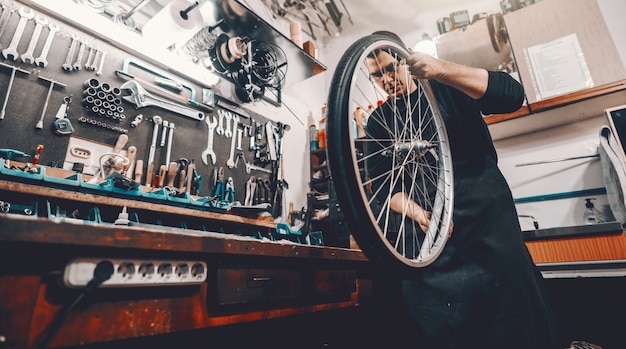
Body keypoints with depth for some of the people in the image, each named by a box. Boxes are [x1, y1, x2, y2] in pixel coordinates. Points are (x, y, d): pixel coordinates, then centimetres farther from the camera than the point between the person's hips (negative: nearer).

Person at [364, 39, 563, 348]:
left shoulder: (447, 88, 8)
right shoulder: (378, 121, 11)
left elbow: (512, 94, -9)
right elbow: (383, 186, 2)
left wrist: (440, 70, -22)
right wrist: (416, 212, -18)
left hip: (483, 209, 0)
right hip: (429, 222, 1)